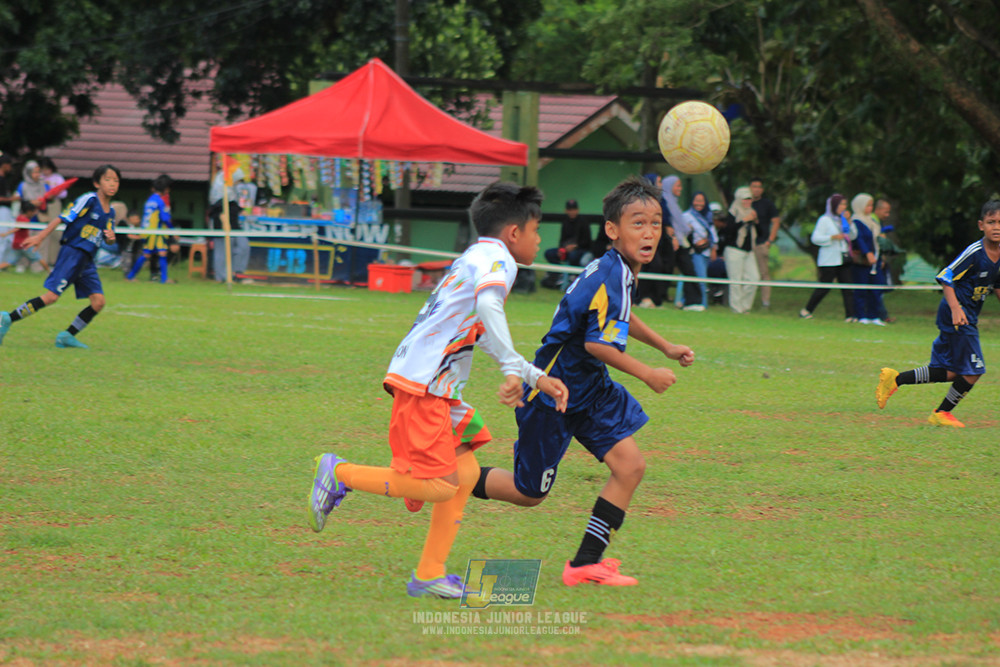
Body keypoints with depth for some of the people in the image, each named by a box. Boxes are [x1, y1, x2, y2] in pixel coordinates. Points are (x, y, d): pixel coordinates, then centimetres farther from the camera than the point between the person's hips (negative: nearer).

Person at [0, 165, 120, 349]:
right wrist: (39, 237, -14)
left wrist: (111, 237, -2)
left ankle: (67, 336, 4)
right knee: (51, 296, -14)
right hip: (71, 253, -7)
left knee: (98, 301, -6)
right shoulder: (88, 200, -10)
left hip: (87, 260, 7)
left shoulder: (110, 212, 13)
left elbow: (108, 240, 23)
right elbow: (61, 219, -10)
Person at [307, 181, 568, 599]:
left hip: (437, 386, 10)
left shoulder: (475, 259, 24)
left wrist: (537, 377, 26)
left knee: (466, 473, 8)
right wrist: (513, 369, -31)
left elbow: (485, 337, 30)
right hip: (421, 384, -10)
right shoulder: (497, 259, -6)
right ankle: (340, 474, -2)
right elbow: (488, 305, -28)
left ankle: (429, 576, 8)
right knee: (441, 485, -13)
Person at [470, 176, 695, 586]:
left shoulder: (619, 271, 5)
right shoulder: (612, 277, -25)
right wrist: (647, 374, -17)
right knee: (528, 493, 2)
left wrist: (665, 347, 31)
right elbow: (597, 344, -28)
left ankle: (586, 564, 1)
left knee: (630, 465, -4)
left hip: (589, 390, 9)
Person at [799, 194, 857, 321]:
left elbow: (853, 236, 14)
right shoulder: (825, 220, -5)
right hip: (829, 261, -6)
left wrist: (849, 222, 0)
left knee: (847, 286, -2)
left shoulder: (842, 219, 16)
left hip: (844, 259, 6)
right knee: (824, 287, -3)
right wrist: (833, 237, -21)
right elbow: (815, 238, -11)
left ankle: (850, 315, -5)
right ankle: (807, 310, 11)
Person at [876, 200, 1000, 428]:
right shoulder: (974, 253, -19)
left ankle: (895, 379, 22)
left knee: (950, 372, 11)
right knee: (972, 370, -8)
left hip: (969, 316, 9)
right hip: (956, 314, -9)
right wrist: (955, 308, -29)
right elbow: (946, 278, -19)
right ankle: (942, 413, 11)